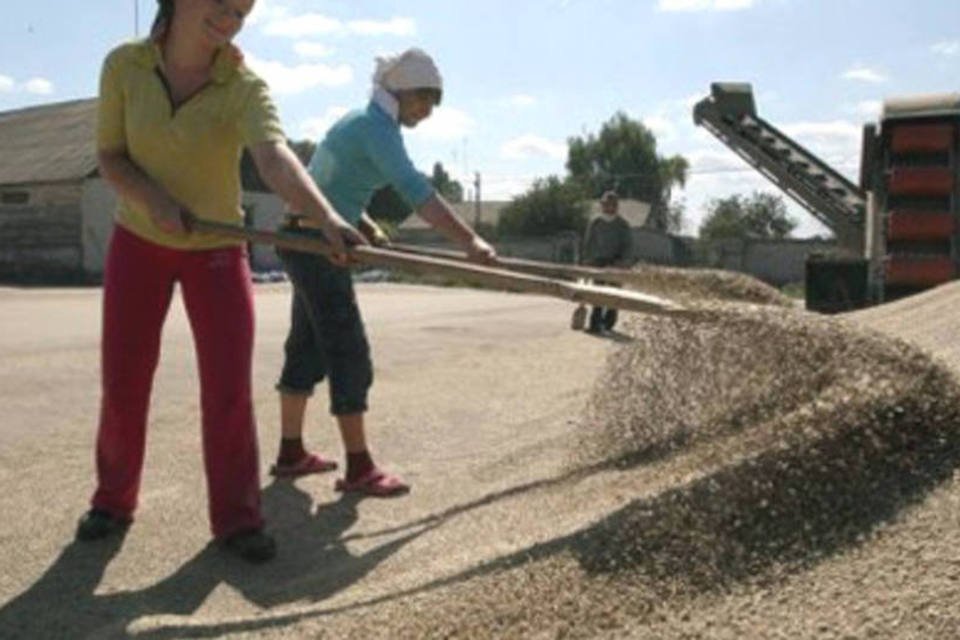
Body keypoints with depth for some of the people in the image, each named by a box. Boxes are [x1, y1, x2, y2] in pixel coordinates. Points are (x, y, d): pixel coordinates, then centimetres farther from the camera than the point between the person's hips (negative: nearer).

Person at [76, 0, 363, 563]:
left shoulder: (244, 85, -20)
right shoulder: (125, 66, -12)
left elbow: (276, 157, -38)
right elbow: (109, 155, -6)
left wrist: (327, 217, -57)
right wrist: (152, 198, -26)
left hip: (217, 248, -1)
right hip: (139, 242, 2)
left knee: (229, 388, -8)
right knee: (123, 385, 6)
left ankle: (237, 518, 7)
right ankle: (114, 501, 29)